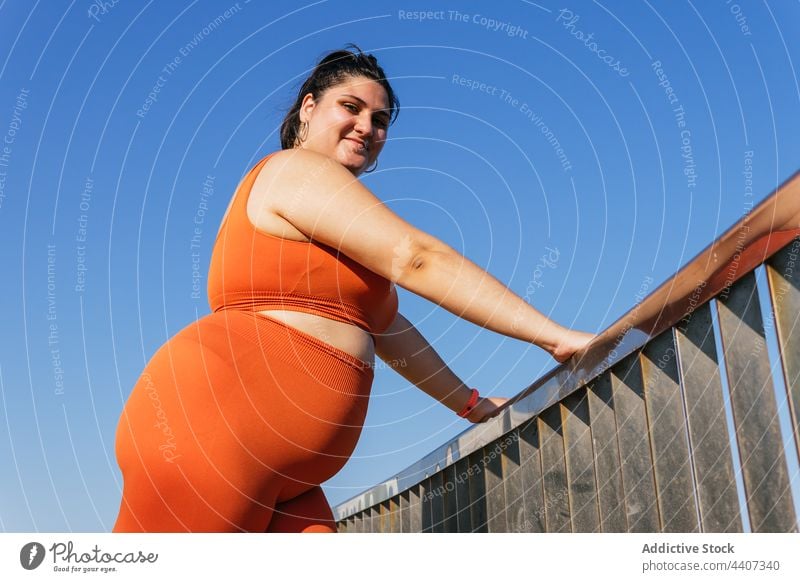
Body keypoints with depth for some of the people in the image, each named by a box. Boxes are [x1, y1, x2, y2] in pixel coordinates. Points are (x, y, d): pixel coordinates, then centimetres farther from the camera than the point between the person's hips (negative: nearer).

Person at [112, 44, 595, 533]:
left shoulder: (321, 227, 28)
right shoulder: (297, 168, -3)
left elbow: (386, 327, 30)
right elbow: (417, 257, -13)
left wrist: (470, 404, 33)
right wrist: (555, 336, -11)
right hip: (208, 431, -10)